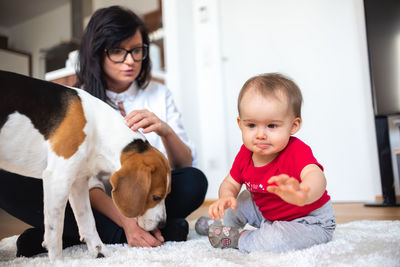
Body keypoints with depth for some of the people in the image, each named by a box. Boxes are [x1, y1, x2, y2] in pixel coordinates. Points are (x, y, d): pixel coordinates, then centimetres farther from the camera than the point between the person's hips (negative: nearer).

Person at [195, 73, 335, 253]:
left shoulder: (297, 152, -32)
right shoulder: (246, 153, -9)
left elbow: (316, 177, -53)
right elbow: (230, 183, 0)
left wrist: (302, 195, -77)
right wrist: (225, 197, -25)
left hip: (312, 221, -7)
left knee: (278, 238, -34)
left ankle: (237, 238, -5)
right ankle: (223, 223, 49)